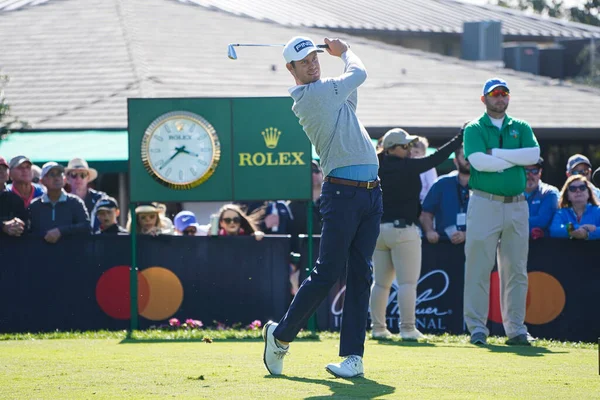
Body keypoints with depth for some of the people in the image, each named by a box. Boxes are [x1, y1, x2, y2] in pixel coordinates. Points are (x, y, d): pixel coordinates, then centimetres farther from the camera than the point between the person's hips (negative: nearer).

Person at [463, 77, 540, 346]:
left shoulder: (521, 128, 15)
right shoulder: (474, 129, 5)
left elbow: (534, 154, -4)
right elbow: (478, 161, -12)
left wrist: (497, 152, -9)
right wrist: (517, 160, -8)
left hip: (517, 205, 3)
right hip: (484, 203, -3)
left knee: (516, 270, 4)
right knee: (478, 268, -6)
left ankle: (516, 329, 8)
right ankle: (477, 328, -2)